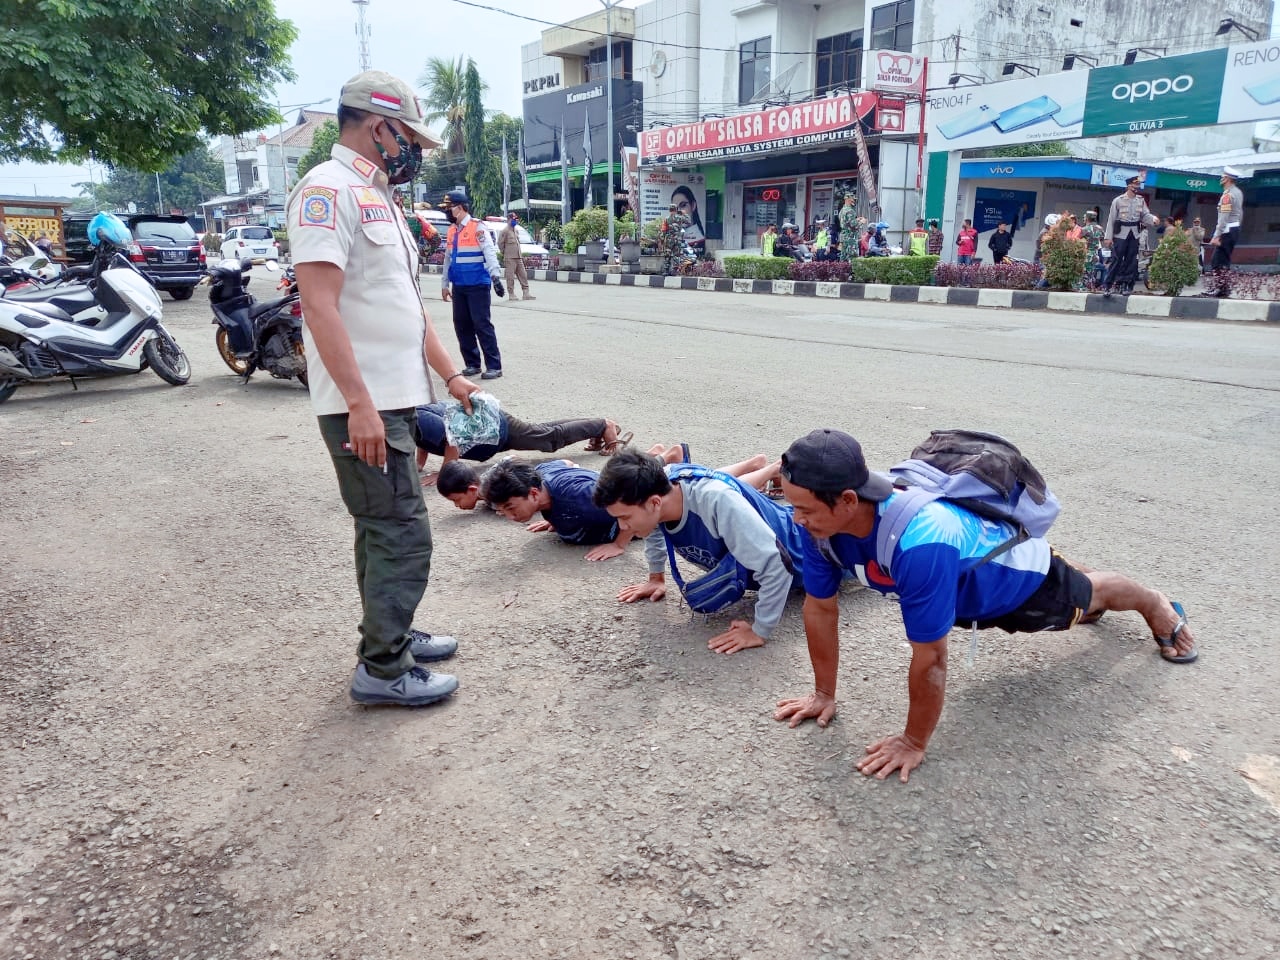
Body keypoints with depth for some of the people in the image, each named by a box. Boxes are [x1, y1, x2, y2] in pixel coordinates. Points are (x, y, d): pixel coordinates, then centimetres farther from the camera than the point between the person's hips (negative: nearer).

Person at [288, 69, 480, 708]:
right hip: (362, 404, -10)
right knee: (403, 533, -6)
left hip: (393, 397, 10)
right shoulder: (327, 190, -12)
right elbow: (320, 305, -21)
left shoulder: (376, 196, 19)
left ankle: (388, 635, 30)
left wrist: (450, 376, 21)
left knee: (382, 526, 17)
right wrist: (360, 404, -27)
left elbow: (406, 303, 22)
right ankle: (384, 669, 5)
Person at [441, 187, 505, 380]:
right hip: (458, 287, 7)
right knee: (461, 325, 8)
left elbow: (489, 253, -16)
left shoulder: (477, 228, -8)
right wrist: (445, 284, 20)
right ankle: (472, 364, 18)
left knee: (482, 325, -8)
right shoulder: (451, 231, 14)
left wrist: (495, 277, -27)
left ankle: (494, 366, -3)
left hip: (478, 286, -7)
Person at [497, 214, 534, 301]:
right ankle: (511, 294, 1)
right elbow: (500, 243, -8)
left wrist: (521, 255, 16)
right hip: (510, 258, -8)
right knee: (510, 276, -5)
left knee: (523, 275, 5)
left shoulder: (516, 231, 17)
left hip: (518, 257, 8)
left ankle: (526, 293, 7)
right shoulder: (505, 231, -7)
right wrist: (504, 253, -2)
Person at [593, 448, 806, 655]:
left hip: (787, 556, -5)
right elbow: (655, 528, 0)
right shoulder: (657, 484, -26)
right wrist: (656, 578, 6)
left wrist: (759, 631, -37)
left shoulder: (716, 500, -48)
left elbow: (775, 564, -44)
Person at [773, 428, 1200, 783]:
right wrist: (824, 694, -10)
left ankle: (1157, 604, 60)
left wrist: (913, 744, -27)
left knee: (1086, 595, 28)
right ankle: (1078, 572, 70)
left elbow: (929, 659, -40)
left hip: (1021, 575, -5)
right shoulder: (822, 521, -32)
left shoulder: (919, 543, -51)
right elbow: (821, 607, -17)